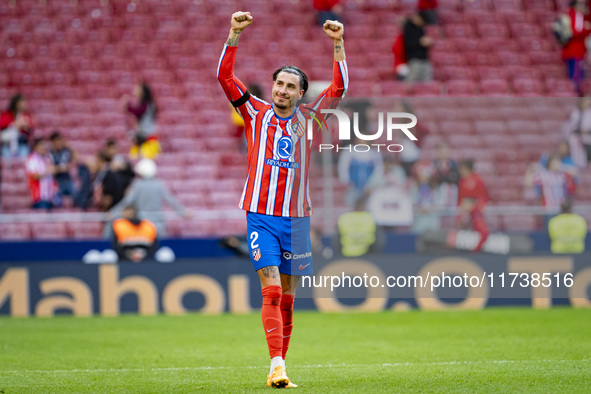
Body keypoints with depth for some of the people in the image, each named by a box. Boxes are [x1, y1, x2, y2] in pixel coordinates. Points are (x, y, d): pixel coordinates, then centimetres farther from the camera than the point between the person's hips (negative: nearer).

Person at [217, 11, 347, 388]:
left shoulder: (308, 119, 9)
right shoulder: (256, 113, 6)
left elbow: (339, 86, 4)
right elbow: (225, 76, -1)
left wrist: (338, 43, -6)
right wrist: (234, 35, -10)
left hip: (296, 218, 2)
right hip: (261, 216, -2)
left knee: (287, 296, 6)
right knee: (271, 290, -13)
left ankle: (280, 364, 14)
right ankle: (277, 366, -19)